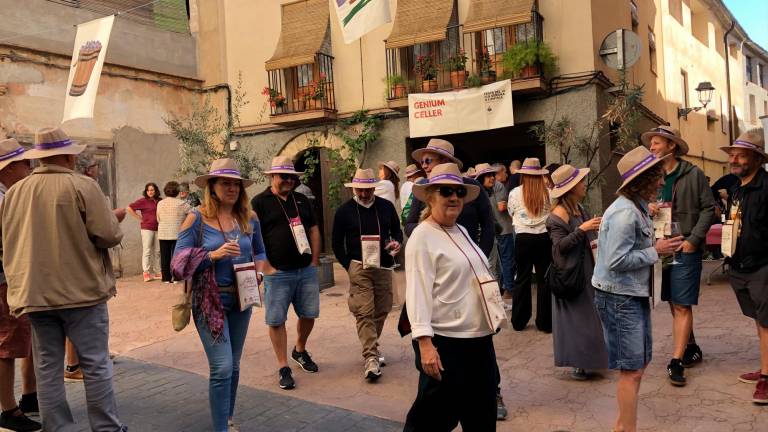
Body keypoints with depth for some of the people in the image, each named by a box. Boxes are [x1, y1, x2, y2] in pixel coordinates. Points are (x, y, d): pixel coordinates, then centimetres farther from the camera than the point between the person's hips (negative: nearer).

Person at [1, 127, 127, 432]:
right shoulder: (82, 186, -11)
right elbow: (108, 235, -15)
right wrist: (113, 220, 4)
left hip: (34, 293, 5)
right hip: (82, 290, -5)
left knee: (47, 369, 11)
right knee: (95, 365, 4)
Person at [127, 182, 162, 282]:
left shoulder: (160, 201, 8)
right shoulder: (143, 201, -5)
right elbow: (129, 208, -5)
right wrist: (139, 218, -5)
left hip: (158, 229, 5)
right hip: (147, 229, -5)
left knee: (157, 251, 8)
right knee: (147, 250, -5)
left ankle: (157, 272, 14)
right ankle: (146, 273, -5)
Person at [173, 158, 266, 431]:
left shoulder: (249, 218, 3)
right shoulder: (197, 218, -9)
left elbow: (259, 252, 16)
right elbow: (179, 259, -10)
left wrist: (258, 271, -5)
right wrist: (213, 255, -23)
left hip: (241, 299, 5)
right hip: (209, 301, -5)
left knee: (233, 366, 17)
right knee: (222, 368, -11)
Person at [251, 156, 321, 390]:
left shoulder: (302, 200, 12)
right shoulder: (259, 202, -4)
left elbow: (314, 231, 16)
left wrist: (314, 262, 8)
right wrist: (267, 269, -12)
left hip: (306, 270, 5)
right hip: (277, 273, -5)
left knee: (309, 314, 12)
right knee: (276, 320, 1)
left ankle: (300, 351, 37)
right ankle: (283, 367, 12)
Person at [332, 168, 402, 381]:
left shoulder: (386, 206, 5)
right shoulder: (344, 211, 0)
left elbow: (397, 230, 18)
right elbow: (337, 243, 5)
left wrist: (397, 242, -4)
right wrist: (348, 265, -2)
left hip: (384, 267, 3)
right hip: (359, 267, -3)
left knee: (382, 309, 10)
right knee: (364, 312, -10)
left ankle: (372, 346, 30)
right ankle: (370, 358, -10)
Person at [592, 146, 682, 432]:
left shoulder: (638, 208, 9)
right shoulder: (624, 213, -22)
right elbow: (617, 260, -26)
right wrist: (655, 252, -17)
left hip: (635, 293, 10)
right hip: (618, 297, -10)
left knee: (640, 363, 18)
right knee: (631, 370, -2)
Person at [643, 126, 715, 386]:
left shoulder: (693, 174, -5)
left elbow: (708, 208, -5)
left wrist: (693, 239, -13)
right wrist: (648, 209, -8)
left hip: (686, 249, -5)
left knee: (682, 306, -5)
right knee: (674, 304, 13)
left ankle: (676, 362, -2)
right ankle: (691, 349, 30)